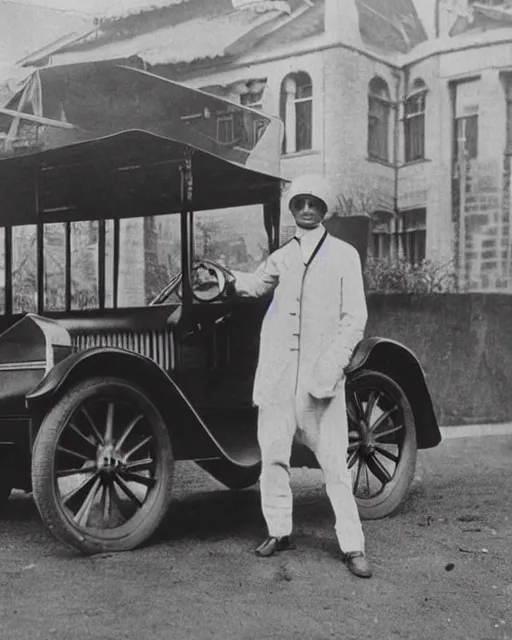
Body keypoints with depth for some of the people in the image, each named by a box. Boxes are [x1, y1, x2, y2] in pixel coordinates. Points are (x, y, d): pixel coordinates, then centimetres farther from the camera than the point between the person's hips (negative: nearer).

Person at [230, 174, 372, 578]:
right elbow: (255, 284, 31)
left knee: (334, 461, -4)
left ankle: (353, 546, 3)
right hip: (277, 373, 4)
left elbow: (354, 318, -4)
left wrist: (332, 367, -14)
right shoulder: (281, 257, 13)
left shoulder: (344, 255, 1)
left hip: (321, 376, -4)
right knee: (273, 454, 8)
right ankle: (280, 531, 22)